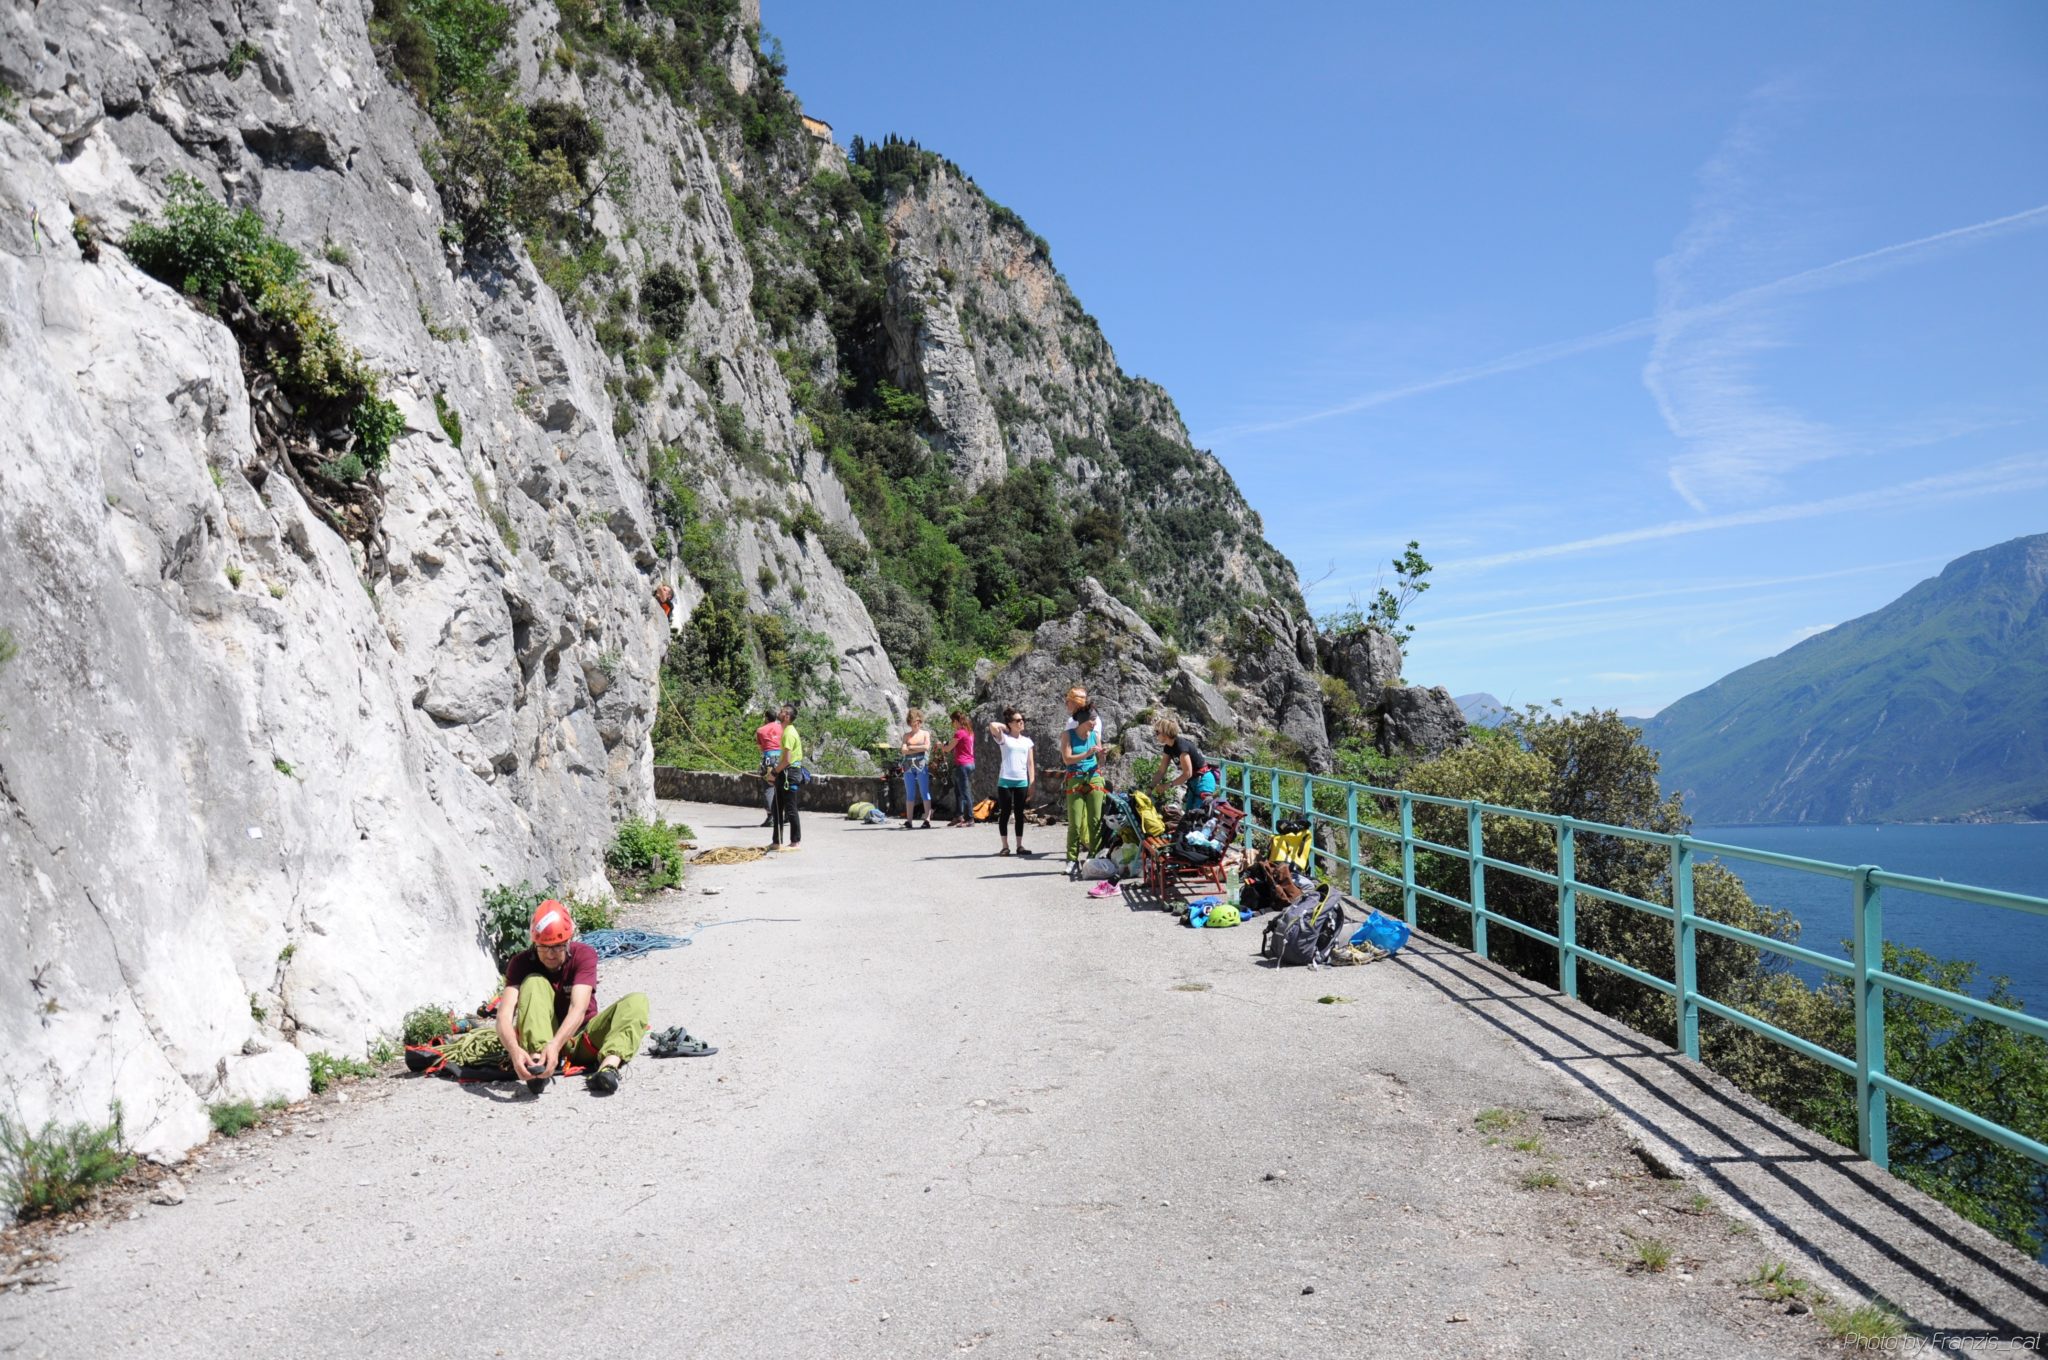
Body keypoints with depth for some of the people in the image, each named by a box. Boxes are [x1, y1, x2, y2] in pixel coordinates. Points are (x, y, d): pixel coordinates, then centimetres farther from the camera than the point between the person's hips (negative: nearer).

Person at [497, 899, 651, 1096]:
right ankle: (538, 1058, -43)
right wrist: (515, 1050, -48)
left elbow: (578, 1009, -28)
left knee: (637, 1001, -22)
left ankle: (609, 1064, -49)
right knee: (534, 983, -24)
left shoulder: (584, 955, -14)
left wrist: (555, 1045, -47)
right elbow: (504, 1016, -26)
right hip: (543, 1039, 0)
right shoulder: (521, 963, -12)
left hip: (582, 1039, 1)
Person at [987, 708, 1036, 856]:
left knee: (1019, 814, 7)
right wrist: (1005, 728, 0)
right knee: (1005, 813, 1)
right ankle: (1005, 846, 7)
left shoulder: (1027, 741, 13)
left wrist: (1032, 783, 4)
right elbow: (993, 725, -19)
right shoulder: (1004, 738, 1)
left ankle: (1020, 845, 13)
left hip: (1022, 782, 3)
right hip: (1005, 781, -3)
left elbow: (1031, 763, 11)